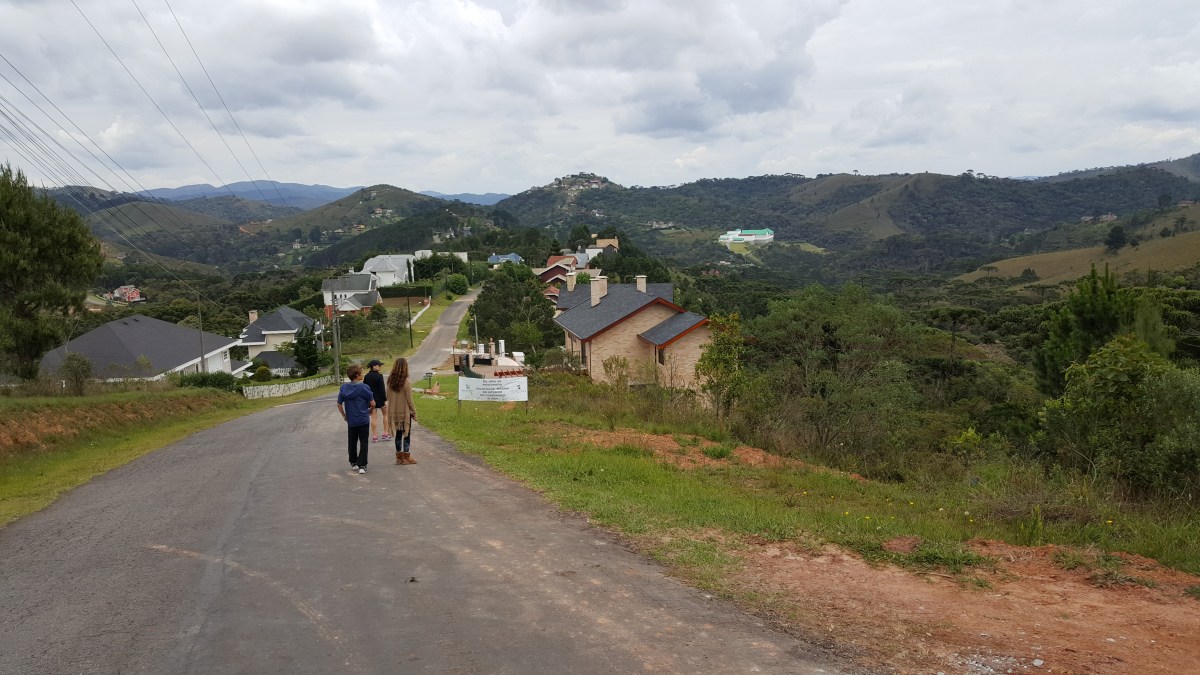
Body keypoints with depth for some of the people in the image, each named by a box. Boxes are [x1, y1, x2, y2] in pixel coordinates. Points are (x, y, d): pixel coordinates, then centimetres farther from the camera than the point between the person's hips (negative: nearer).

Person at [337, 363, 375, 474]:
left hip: (351, 420, 4)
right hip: (364, 420, -3)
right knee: (363, 442, 4)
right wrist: (369, 411, 8)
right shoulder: (364, 387, -13)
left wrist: (344, 415, 14)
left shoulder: (343, 387, -2)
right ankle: (362, 465, 0)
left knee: (352, 442, 18)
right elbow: (373, 403, -11)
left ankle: (353, 463, 29)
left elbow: (339, 404, 2)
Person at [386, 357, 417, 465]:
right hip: (405, 412, -5)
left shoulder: (390, 381, -1)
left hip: (394, 412, 5)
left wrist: (390, 410, 14)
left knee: (398, 434, 14)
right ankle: (406, 457, 9)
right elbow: (409, 400, -13)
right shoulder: (406, 383, -16)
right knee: (406, 435, 5)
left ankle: (399, 457, 19)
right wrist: (414, 412, -3)